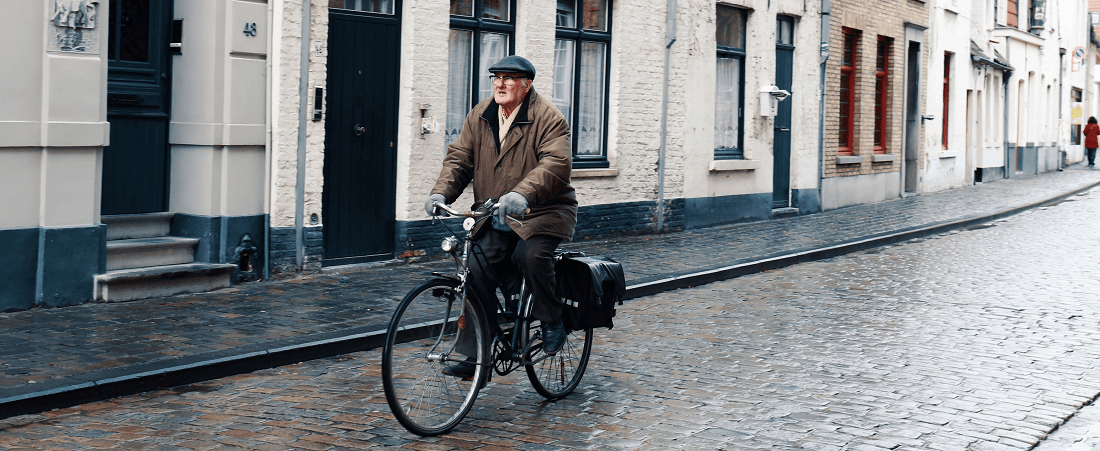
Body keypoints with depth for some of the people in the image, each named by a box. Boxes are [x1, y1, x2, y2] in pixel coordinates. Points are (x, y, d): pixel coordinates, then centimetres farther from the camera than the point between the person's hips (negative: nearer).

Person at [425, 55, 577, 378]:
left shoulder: (548, 119, -11)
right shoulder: (479, 117, 8)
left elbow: (556, 164, -25)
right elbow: (459, 158, 6)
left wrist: (523, 194, -43)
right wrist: (441, 192, -15)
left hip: (541, 213, -5)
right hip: (494, 219, 5)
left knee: (532, 256, -31)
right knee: (478, 274, -8)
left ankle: (552, 324, -7)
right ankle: (474, 354, 0)